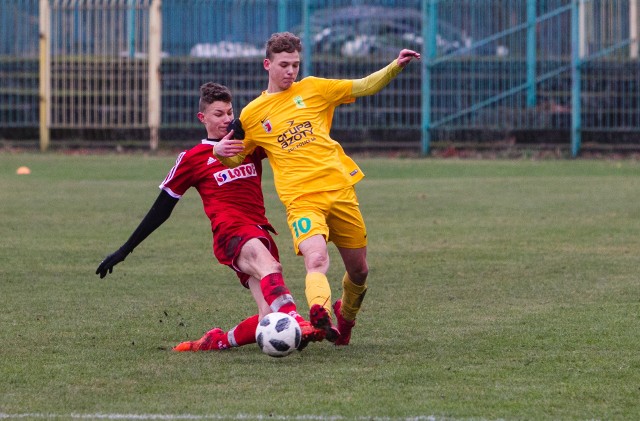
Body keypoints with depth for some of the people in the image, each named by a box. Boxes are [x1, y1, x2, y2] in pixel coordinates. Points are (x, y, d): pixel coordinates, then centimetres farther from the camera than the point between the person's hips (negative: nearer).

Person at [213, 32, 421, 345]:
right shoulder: (252, 114, 10)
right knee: (316, 260, -31)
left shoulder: (312, 89, 11)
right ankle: (319, 312, -53)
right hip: (301, 200, -3)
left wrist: (396, 66, -4)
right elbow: (236, 159, 20)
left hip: (340, 190, 3)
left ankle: (346, 314, 39)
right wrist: (219, 152, -4)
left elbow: (364, 87, 11)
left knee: (359, 271, 10)